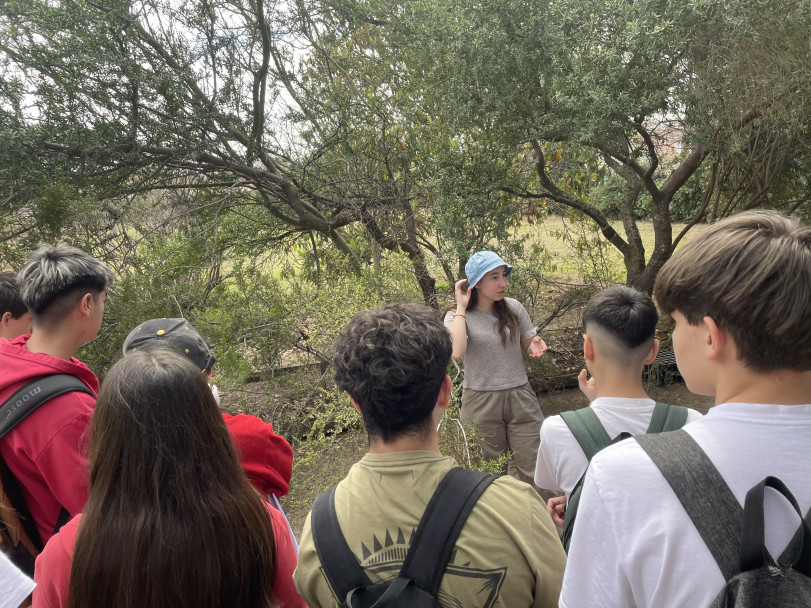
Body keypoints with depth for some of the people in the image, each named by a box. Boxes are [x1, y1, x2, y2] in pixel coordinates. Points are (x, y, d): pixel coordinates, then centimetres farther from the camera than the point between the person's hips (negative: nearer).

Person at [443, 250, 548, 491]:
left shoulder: (514, 307, 2)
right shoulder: (457, 316, -7)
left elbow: (528, 345, 14)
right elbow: (457, 352, -27)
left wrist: (535, 345, -11)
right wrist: (461, 308, -18)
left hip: (520, 397, 2)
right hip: (481, 401, -2)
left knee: (534, 467, 2)